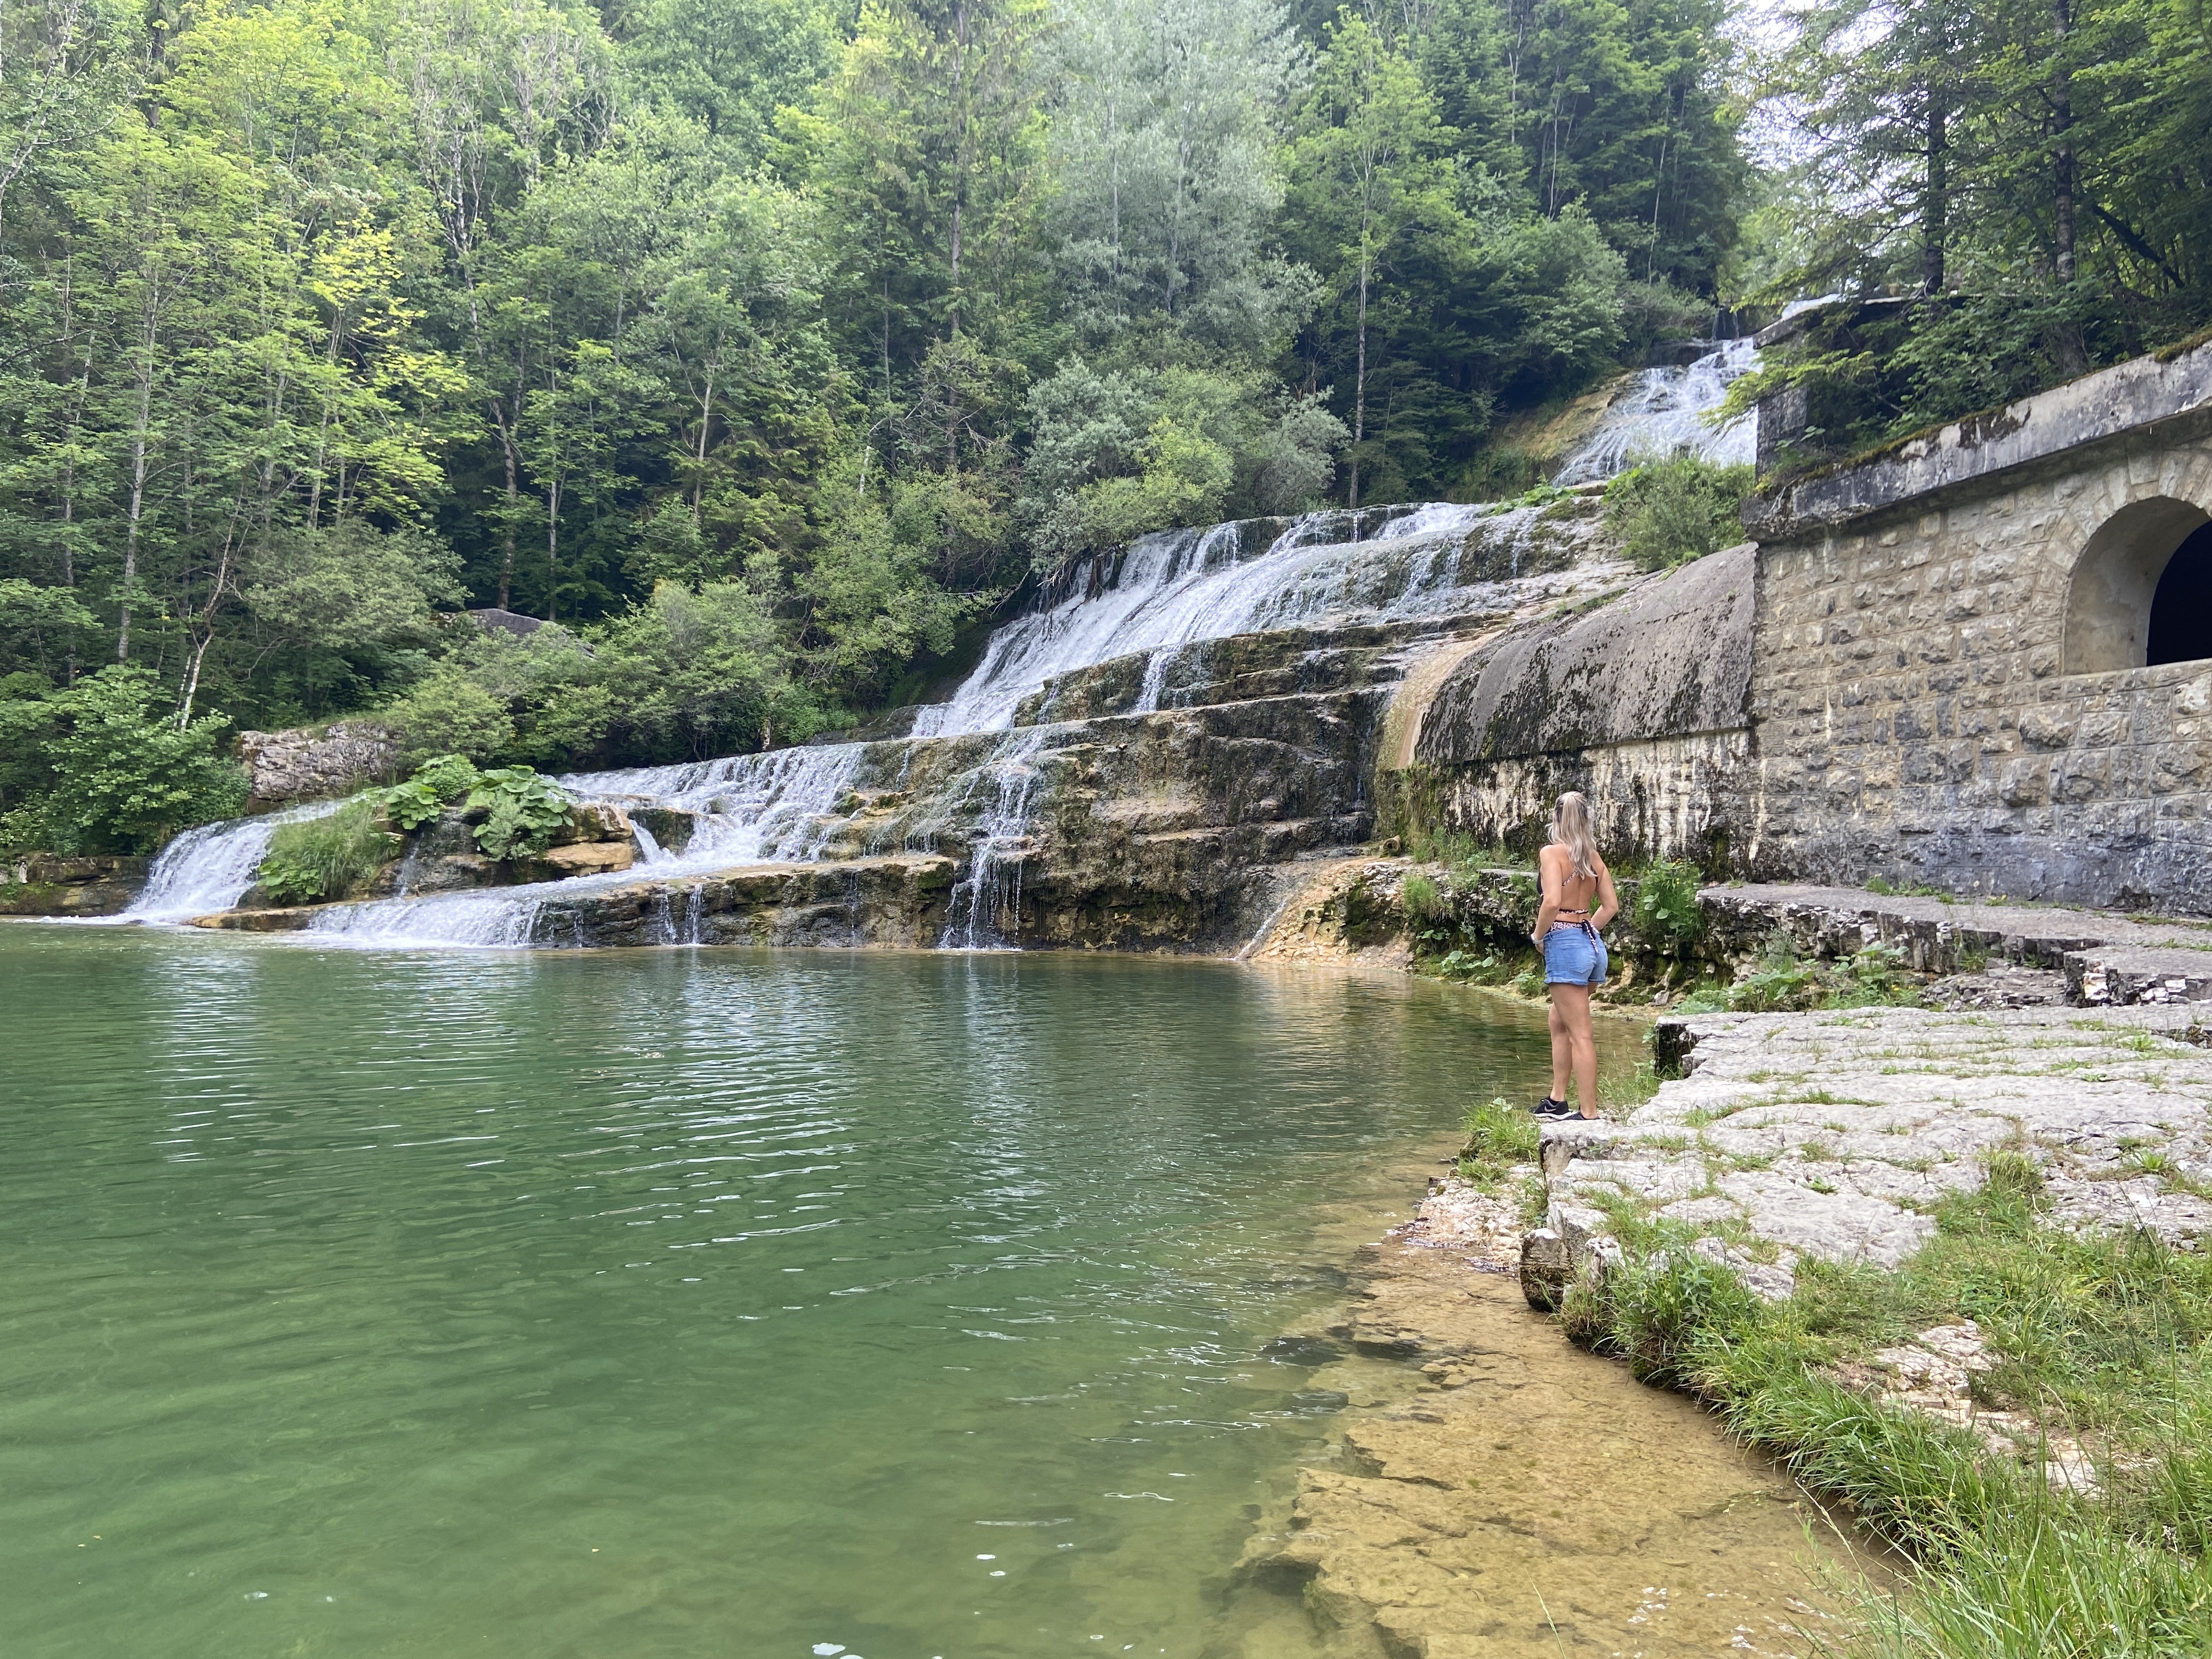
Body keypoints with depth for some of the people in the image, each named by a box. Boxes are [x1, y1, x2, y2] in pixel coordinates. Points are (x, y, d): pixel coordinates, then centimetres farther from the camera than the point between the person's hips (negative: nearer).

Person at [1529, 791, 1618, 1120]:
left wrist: (1538, 936, -8)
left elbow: (1553, 901, -22)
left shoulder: (1552, 853, -11)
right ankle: (1557, 1100, 28)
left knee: (1580, 1034, -4)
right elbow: (1610, 905, 11)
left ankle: (1589, 1114, 2)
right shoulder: (1594, 856, 10)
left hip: (1565, 944, -8)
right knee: (1559, 1021, 21)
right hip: (1594, 943, 8)